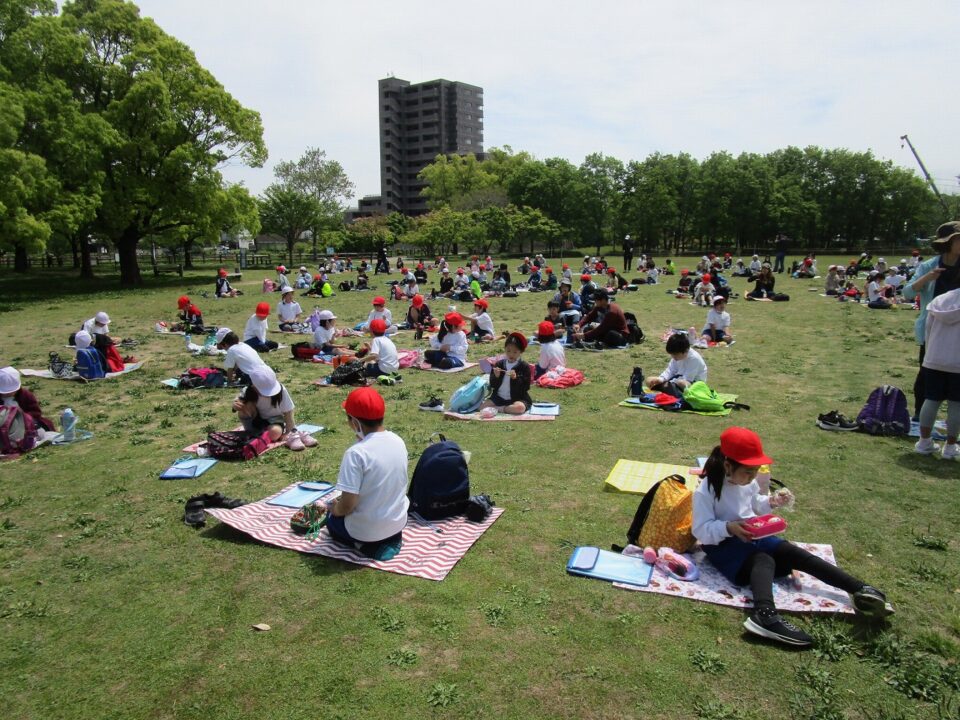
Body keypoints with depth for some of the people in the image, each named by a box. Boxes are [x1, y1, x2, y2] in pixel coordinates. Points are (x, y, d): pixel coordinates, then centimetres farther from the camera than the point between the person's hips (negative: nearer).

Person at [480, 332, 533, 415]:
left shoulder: (524, 366, -4)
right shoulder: (499, 364, 5)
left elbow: (526, 387, -9)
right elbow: (492, 385, 4)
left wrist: (516, 378, -24)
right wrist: (496, 376, -17)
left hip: (517, 398, -3)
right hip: (499, 397, 3)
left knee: (520, 407, -36)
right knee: (482, 406, -19)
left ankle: (498, 409, -15)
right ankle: (508, 408, -12)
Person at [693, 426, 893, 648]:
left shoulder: (747, 482, 6)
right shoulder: (706, 491, -18)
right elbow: (701, 531, -20)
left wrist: (771, 502, 4)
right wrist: (729, 528, -35)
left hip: (752, 536, 8)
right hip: (723, 545, -7)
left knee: (795, 553, -14)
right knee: (763, 561, -35)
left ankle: (860, 590, -24)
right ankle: (764, 615, -62)